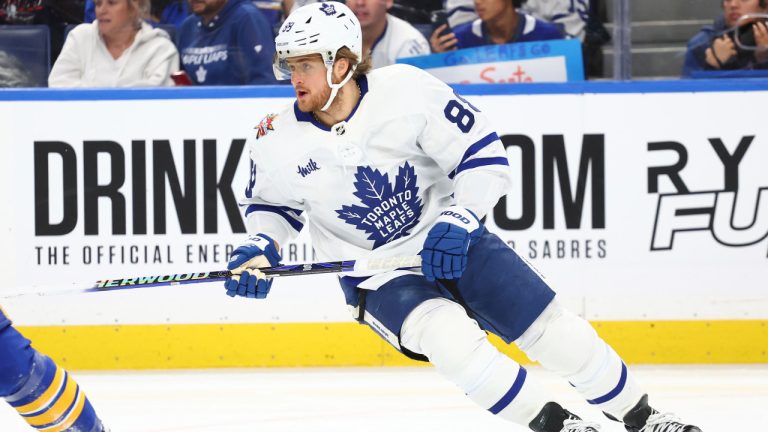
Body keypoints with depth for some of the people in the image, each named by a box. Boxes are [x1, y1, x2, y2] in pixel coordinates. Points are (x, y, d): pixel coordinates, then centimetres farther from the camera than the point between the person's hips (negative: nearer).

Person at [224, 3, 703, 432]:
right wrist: (259, 249, -11)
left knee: (554, 331, -2)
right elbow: (271, 204, 8)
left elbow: (485, 156, -15)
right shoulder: (278, 143, -13)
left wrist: (457, 222, -27)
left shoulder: (407, 90, -21)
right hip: (376, 274, 0)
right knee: (449, 336, -29)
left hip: (450, 241, 0)